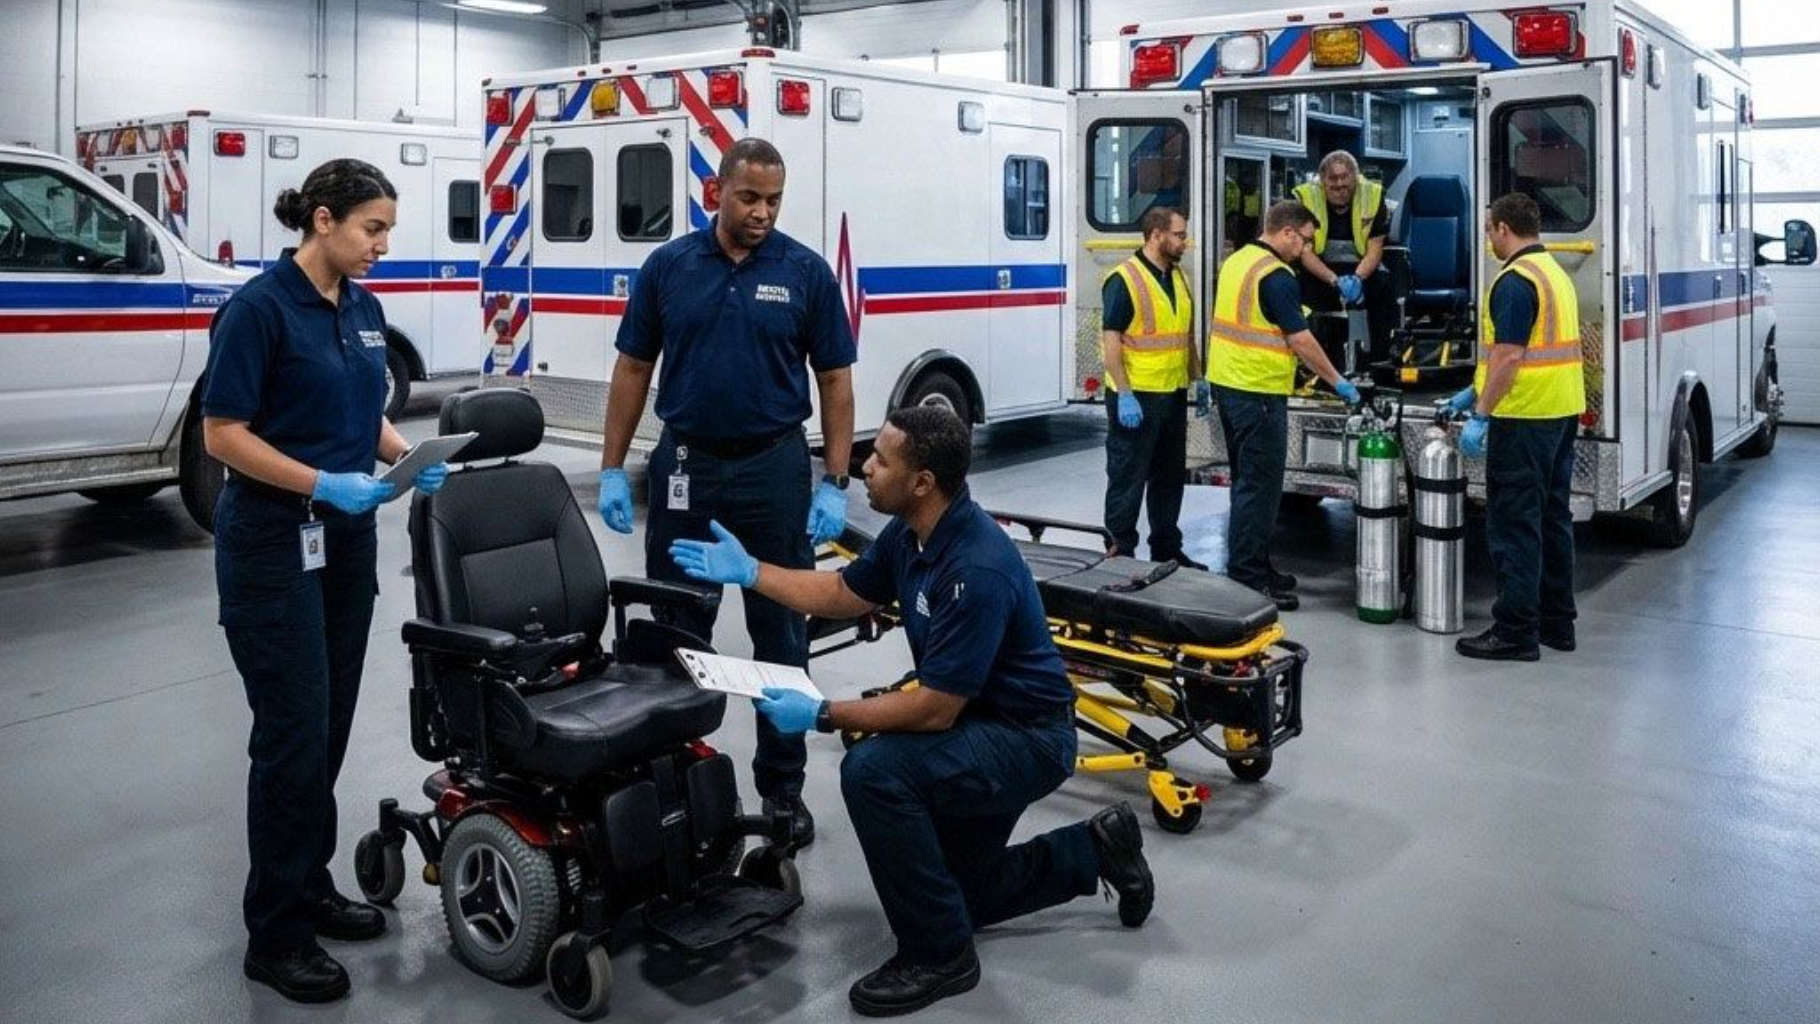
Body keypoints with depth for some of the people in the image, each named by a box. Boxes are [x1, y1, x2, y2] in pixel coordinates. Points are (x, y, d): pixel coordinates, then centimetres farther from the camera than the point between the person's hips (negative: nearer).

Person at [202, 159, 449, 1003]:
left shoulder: (365, 309, 9)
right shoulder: (258, 308, -15)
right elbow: (222, 434, -16)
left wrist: (411, 458, -1)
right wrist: (322, 484, -24)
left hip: (348, 538, 8)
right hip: (273, 543, -8)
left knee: (331, 726, 14)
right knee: (292, 732, -5)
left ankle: (310, 886, 28)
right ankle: (275, 935, 7)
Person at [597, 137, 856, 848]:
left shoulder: (806, 272, -3)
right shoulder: (668, 266, 1)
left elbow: (835, 381, -1)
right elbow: (633, 370, 6)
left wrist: (834, 484, -7)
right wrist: (612, 470, 1)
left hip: (774, 469, -1)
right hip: (685, 467, 2)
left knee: (781, 635, 5)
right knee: (676, 631, 10)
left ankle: (782, 784, 17)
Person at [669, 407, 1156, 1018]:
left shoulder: (977, 571, -33)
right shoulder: (911, 532, -5)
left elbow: (934, 711, -30)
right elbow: (843, 595, 12)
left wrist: (822, 715, -23)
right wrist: (747, 571, 7)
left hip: (1027, 738, -9)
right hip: (982, 731, 10)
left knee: (874, 770, -30)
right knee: (958, 892, 17)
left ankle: (938, 955, -13)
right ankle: (1094, 851, 31)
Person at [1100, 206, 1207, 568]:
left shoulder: (1178, 277, 13)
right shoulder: (1124, 279, -13)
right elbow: (1111, 339, -18)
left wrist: (1198, 379, 17)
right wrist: (1124, 395, -22)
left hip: (1173, 394, 8)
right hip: (1136, 397, -8)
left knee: (1170, 476, 15)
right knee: (1128, 477, -1)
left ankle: (1166, 549, 26)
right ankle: (1121, 552, 7)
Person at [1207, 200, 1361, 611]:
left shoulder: (1236, 260, 12)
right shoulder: (1276, 276, -16)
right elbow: (1301, 340, -16)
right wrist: (1338, 382, -7)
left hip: (1227, 382, 10)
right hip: (1258, 391, -10)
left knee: (1249, 480, 17)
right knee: (1260, 485, -4)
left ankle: (1253, 565, 25)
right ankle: (1247, 579, -1)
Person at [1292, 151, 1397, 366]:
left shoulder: (1373, 195, -8)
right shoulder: (1305, 197, -13)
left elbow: (1374, 249, -9)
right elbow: (1305, 251, -15)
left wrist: (1357, 278, -29)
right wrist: (1335, 281, -30)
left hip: (1361, 269, 1)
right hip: (1318, 270, -1)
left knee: (1384, 286, -25)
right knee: (1302, 289, -31)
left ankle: (1379, 360, -14)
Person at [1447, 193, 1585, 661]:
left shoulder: (1515, 281, -16)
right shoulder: (1556, 273, 16)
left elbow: (1509, 357, -22)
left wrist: (1481, 417, -18)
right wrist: (1476, 392, 24)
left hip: (1524, 417, -10)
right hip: (1563, 412, 10)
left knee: (1514, 525, -5)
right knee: (1552, 517, 15)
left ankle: (1515, 632, -2)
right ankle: (1557, 622, 22)